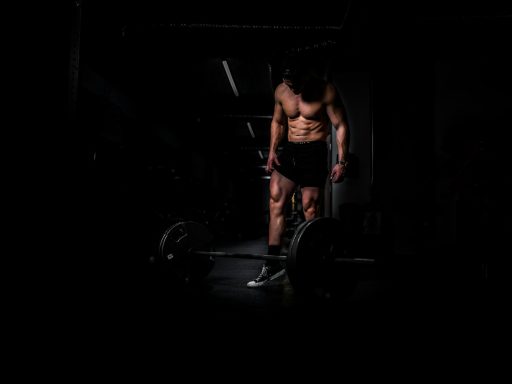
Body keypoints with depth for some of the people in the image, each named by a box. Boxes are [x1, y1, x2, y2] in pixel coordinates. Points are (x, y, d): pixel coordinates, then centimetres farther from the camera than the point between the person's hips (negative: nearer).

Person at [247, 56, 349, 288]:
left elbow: (341, 126, -8)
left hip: (314, 151, -5)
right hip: (289, 150, 5)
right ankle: (273, 263, 1)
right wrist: (272, 151, 7)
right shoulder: (280, 91, 5)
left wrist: (342, 161, -14)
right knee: (275, 204, -4)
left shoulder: (325, 91, -10)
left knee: (310, 210, -5)